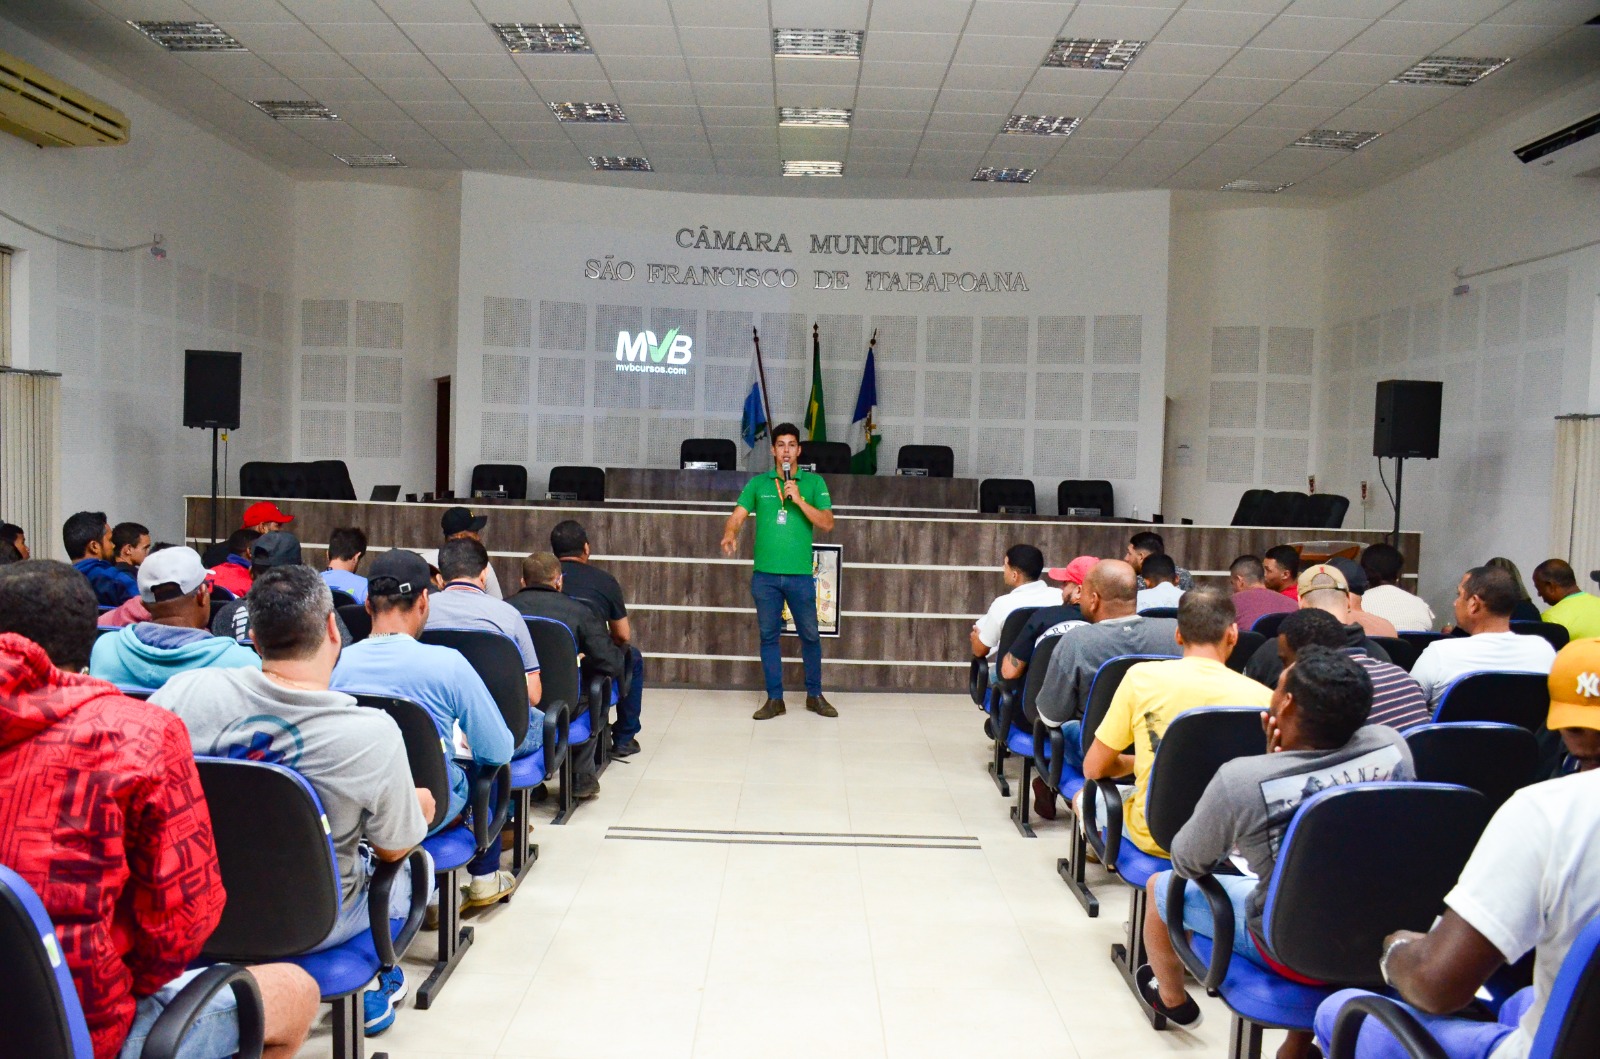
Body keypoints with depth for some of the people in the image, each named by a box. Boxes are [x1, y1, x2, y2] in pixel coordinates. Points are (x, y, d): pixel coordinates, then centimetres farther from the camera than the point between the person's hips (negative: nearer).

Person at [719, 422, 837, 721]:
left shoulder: (814, 482, 4)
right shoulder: (758, 483, 7)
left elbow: (827, 523, -3)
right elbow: (736, 517, 1)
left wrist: (799, 500, -15)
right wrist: (730, 534, -21)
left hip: (800, 575, -1)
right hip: (765, 575, 1)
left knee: (810, 635, 6)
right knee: (768, 636, 7)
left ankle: (814, 695, 22)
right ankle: (774, 699, 16)